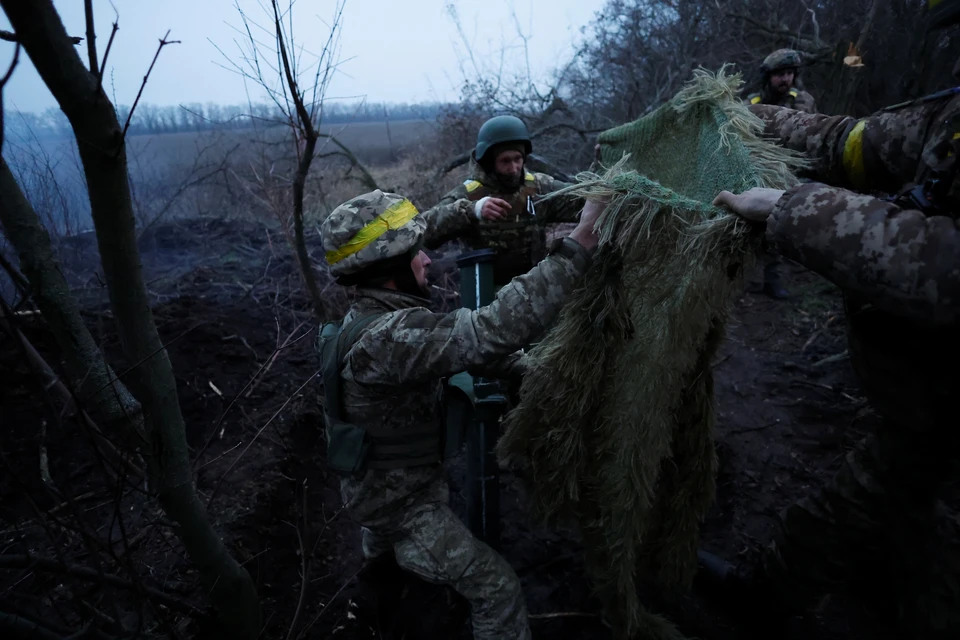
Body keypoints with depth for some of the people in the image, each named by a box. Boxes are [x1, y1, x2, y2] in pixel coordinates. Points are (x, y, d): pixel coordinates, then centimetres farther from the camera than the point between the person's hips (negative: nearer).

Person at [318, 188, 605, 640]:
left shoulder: (373, 316, -6)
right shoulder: (384, 336, -38)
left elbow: (460, 339, 0)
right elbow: (491, 331, -49)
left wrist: (529, 365, -9)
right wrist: (578, 244, -46)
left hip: (379, 476, 9)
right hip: (400, 499, -9)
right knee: (498, 589, 0)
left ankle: (377, 551, 76)